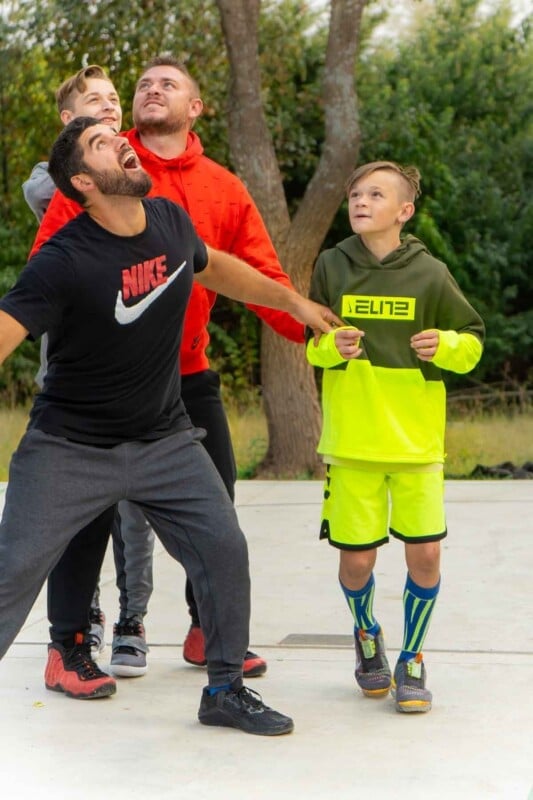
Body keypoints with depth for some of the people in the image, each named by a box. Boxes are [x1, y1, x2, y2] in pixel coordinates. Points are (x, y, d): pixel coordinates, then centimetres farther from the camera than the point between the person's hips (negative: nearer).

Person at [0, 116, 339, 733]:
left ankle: (224, 689, 17)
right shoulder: (63, 261, -22)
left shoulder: (170, 221, -2)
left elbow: (213, 266, 21)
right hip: (69, 447, -5)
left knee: (224, 548, 1)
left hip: (164, 439, 5)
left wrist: (294, 302, 29)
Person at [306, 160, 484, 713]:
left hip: (416, 440, 0)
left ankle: (411, 659, 17)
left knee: (424, 553, -5)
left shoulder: (429, 274, -2)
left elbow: (473, 341, 5)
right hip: (351, 440, 0)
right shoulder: (331, 267, 0)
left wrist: (445, 346, -16)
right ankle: (367, 636, 34)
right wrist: (330, 346, -13)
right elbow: (310, 344, 9)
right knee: (356, 559, 2)